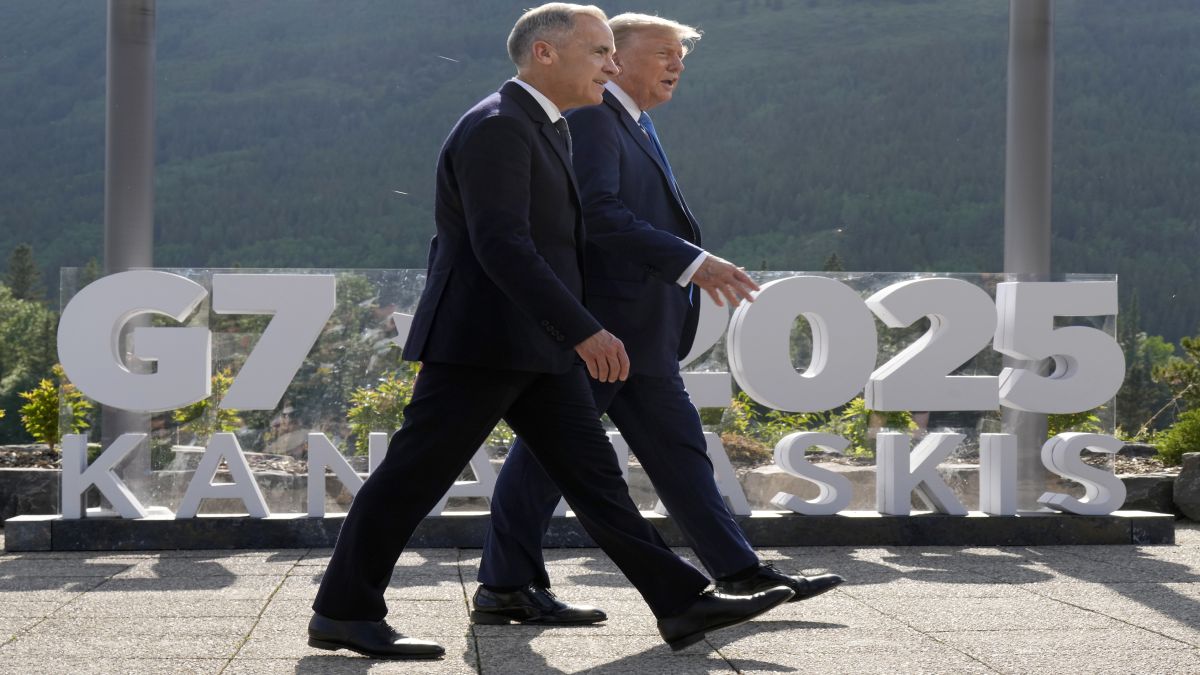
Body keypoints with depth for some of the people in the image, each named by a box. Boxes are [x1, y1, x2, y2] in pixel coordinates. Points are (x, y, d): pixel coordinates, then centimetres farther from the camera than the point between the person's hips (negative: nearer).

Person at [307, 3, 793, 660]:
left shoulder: (547, 129, 16)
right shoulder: (496, 127, -16)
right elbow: (502, 245, -24)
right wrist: (584, 331, -28)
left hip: (537, 346, 10)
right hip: (480, 339, -10)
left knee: (592, 472, 5)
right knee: (414, 476, -2)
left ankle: (681, 603, 2)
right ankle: (342, 613, 8)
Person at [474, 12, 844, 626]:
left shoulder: (634, 127, 21)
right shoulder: (592, 117, -12)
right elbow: (598, 212, -24)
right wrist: (692, 263, -26)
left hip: (639, 332, 10)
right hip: (595, 324, -10)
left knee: (678, 449, 11)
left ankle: (738, 572, 14)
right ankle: (505, 587, 2)